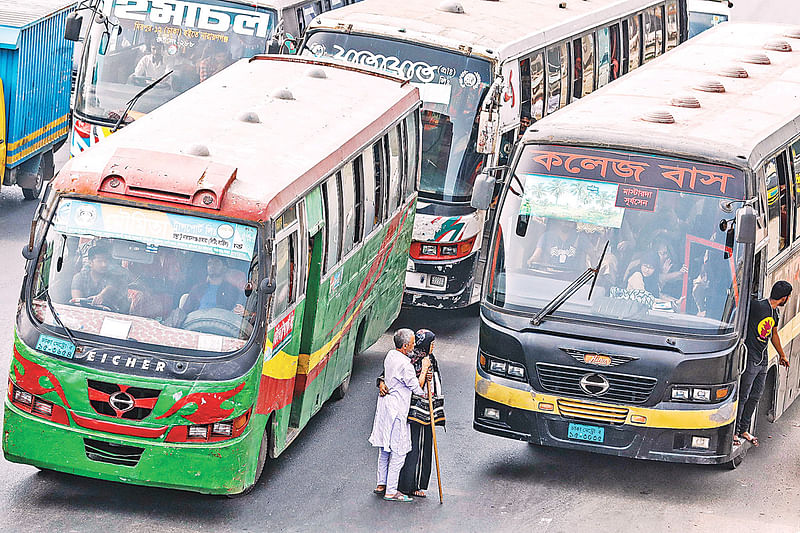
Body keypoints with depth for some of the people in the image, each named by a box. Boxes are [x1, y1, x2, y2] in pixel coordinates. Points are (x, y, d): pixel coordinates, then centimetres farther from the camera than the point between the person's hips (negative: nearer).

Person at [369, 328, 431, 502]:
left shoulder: (391, 355, 6)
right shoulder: (405, 365, -21)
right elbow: (417, 388, -12)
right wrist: (424, 369, -3)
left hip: (385, 406, 9)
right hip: (397, 410, -9)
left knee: (385, 448, 19)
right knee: (398, 451, -3)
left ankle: (381, 484, 27)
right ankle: (391, 491, -2)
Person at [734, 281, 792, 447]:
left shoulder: (774, 313, 13)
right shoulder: (757, 306, -16)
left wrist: (782, 355, 37)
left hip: (763, 361, 8)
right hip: (750, 359, -8)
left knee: (755, 397, 12)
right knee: (743, 396, -3)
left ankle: (744, 430, 22)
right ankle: (734, 431, 4)